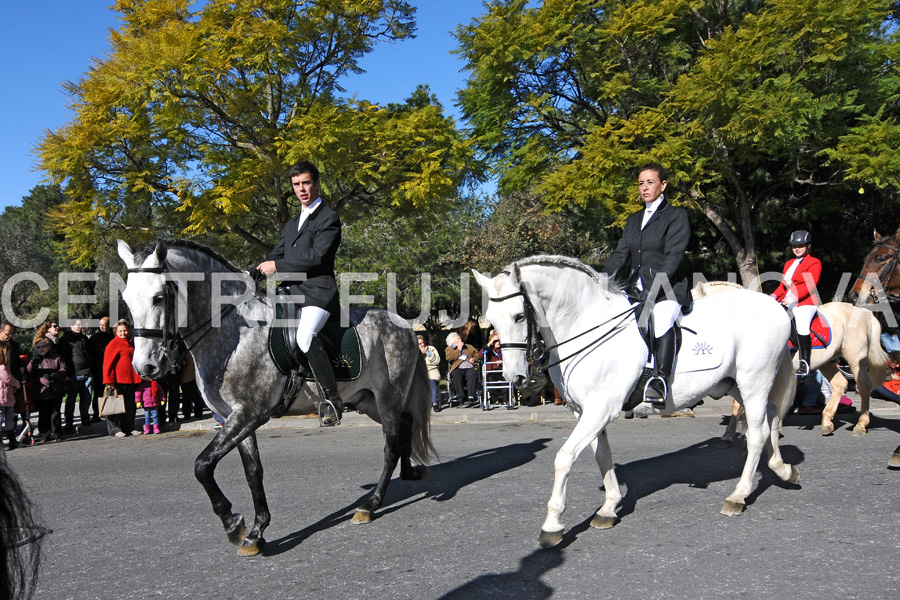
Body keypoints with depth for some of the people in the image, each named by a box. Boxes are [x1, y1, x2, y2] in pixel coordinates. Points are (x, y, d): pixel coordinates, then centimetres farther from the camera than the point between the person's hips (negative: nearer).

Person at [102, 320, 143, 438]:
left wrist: (137, 377, 22)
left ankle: (129, 428, 17)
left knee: (130, 405, 10)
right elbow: (108, 363, -8)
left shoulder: (131, 344, 16)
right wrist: (110, 380, -14)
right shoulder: (113, 344, -5)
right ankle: (115, 429, 5)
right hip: (118, 380, -7)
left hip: (131, 379, 7)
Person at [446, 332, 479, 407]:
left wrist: (474, 359, 4)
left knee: (472, 374, -35)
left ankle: (471, 397, -41)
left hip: (470, 367, 1)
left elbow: (477, 354, 26)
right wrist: (459, 349, 6)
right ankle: (460, 396, -39)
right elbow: (449, 357, 0)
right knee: (455, 375, -37)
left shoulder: (469, 347, 31)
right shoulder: (449, 349, 21)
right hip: (458, 368, -1)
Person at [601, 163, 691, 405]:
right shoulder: (634, 220, 21)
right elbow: (620, 253, 12)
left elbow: (673, 256, -10)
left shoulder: (676, 216, 2)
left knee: (663, 320, -35)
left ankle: (660, 382, -47)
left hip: (667, 290, -7)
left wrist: (655, 285, -23)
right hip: (636, 290, 7)